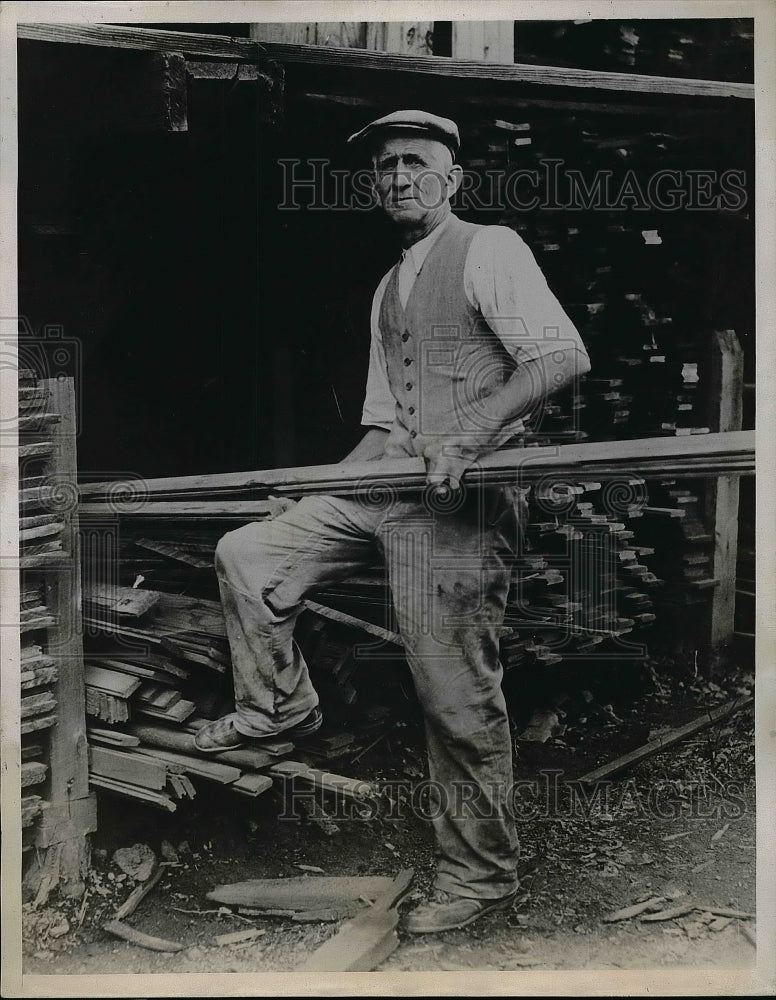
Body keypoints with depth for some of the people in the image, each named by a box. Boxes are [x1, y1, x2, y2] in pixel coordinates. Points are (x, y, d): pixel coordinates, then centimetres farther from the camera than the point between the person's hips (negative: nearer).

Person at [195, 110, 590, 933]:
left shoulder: (488, 250, -4)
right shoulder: (389, 288, 21)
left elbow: (564, 355, -17)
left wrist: (467, 434, -26)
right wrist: (316, 495, 17)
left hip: (461, 501, -8)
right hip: (387, 489, 8)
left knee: (458, 697, -3)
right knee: (246, 555, 4)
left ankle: (480, 874, 14)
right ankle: (277, 707, 24)